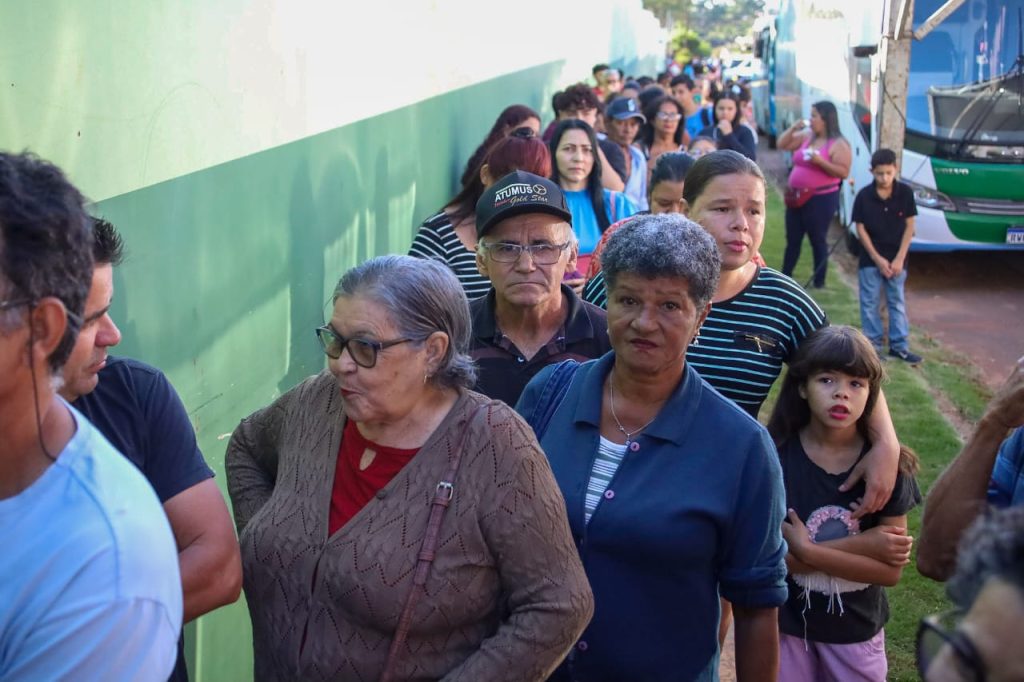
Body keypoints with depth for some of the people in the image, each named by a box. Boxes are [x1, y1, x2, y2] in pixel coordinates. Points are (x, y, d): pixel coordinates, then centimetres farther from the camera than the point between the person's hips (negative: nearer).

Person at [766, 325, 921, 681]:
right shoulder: (774, 455, -15)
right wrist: (859, 546, -21)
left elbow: (891, 570, -13)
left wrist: (808, 551, -22)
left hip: (856, 626, 1)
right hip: (786, 621, -1)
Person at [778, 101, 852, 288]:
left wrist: (820, 162, -25)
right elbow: (782, 145, 15)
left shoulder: (838, 144, -10)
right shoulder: (806, 136, 10)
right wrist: (793, 128, 1)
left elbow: (844, 172, -16)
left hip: (821, 199, -7)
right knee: (792, 240, 14)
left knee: (818, 241, 1)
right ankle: (784, 278, 22)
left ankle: (819, 282, 9)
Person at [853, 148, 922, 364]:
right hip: (870, 259, -1)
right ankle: (873, 344, 15)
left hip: (896, 258, 1)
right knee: (869, 303, 5)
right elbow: (860, 229, -7)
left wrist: (899, 259, -8)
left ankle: (899, 346, 16)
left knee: (897, 302, 9)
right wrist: (878, 259, -11)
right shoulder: (864, 196, -11)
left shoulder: (905, 193, -9)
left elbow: (909, 227, -4)